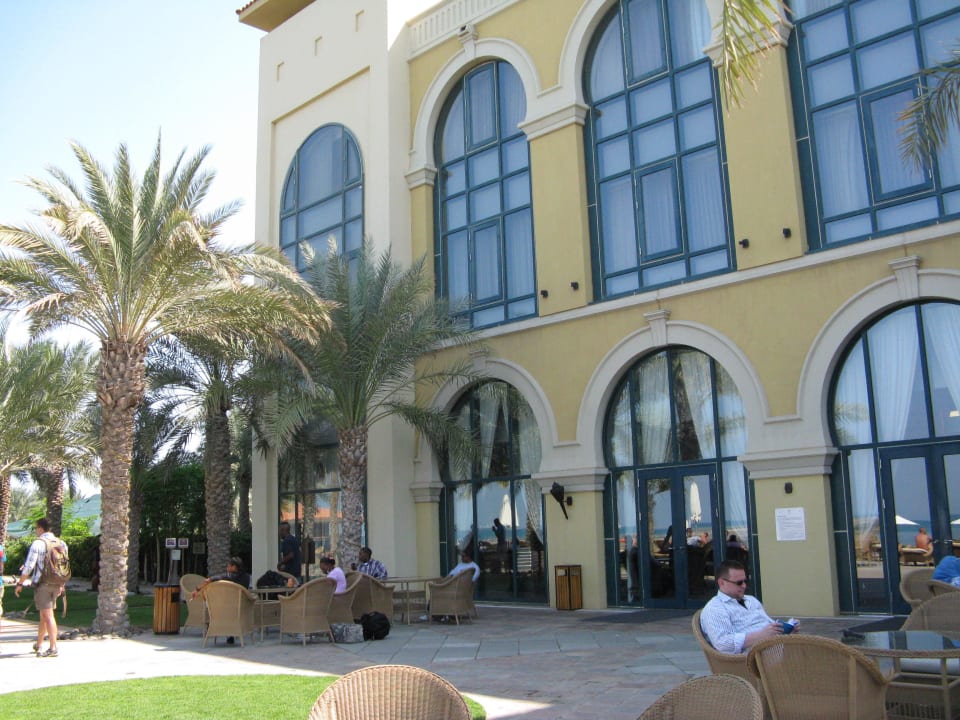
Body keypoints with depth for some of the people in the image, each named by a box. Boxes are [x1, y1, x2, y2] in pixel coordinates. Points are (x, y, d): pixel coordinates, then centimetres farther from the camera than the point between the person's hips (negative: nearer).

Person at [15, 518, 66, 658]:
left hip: (42, 583, -6)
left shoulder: (38, 543, -10)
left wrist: (20, 583, -4)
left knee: (48, 615, -6)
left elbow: (29, 566, -13)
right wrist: (61, 585, 23)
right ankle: (38, 644, 30)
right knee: (44, 615, 18)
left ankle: (53, 648, -9)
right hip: (56, 584, 6)